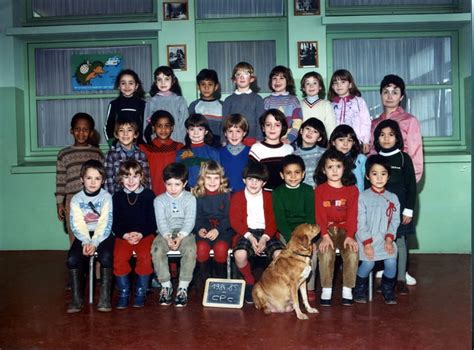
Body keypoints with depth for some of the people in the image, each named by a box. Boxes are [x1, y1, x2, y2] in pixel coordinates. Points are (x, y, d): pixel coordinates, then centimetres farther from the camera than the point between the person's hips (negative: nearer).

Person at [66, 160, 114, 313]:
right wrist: (86, 242, -20)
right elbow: (77, 224, -5)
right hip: (83, 236, 2)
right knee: (72, 259, -22)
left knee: (106, 257, -30)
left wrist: (95, 243, -21)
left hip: (103, 235, -2)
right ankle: (77, 298, -9)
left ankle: (105, 297, -19)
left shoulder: (106, 197, -3)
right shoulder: (76, 199, 3)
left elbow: (105, 224, -11)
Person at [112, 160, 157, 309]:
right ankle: (123, 293, -6)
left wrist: (141, 234, -14)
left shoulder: (149, 195, 4)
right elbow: (114, 223, 7)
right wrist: (125, 235, -12)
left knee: (145, 256, -29)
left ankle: (141, 292, -8)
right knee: (119, 257, -26)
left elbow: (153, 221, 2)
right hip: (123, 235, 2)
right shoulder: (117, 197, 9)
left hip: (145, 234, -1)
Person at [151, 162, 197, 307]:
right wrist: (168, 237, -23)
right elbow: (161, 222, -4)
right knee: (157, 249, -30)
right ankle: (166, 286, -14)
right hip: (165, 233, 1)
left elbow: (189, 221, -6)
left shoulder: (190, 198, 3)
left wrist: (180, 237, -22)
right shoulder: (159, 200, 6)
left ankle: (183, 288, -21)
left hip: (184, 232, -1)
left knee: (190, 249, -32)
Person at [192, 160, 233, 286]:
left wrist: (218, 230, -18)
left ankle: (220, 279, -4)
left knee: (221, 248, -31)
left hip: (223, 229, -1)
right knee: (202, 247, -30)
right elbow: (197, 217, 8)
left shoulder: (226, 194, 2)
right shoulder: (198, 195, 7)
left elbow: (228, 217, -2)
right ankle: (203, 278, -4)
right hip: (204, 229, 1)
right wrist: (199, 229, -13)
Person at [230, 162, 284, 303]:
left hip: (266, 233, 1)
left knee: (280, 254, -28)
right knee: (240, 254, -33)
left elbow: (273, 221, 3)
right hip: (246, 233, -1)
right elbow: (235, 221, -2)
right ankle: (249, 282, -2)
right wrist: (250, 237, -16)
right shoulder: (237, 197, 6)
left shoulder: (269, 197, 10)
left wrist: (265, 238, -15)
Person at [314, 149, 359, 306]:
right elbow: (320, 215, -6)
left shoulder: (352, 190, 7)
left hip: (345, 230, 1)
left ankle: (347, 290, -9)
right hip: (327, 230, -1)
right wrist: (325, 236, -20)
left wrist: (350, 236, -16)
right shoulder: (319, 190, 3)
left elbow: (352, 215, -2)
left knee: (352, 254, -25)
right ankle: (326, 290, -13)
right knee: (326, 254, -28)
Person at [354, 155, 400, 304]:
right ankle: (359, 289, 5)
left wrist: (389, 238, -10)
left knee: (391, 261, -18)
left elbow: (395, 221, 5)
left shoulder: (393, 198, 10)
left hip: (385, 239, 3)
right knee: (368, 262, -22)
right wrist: (367, 243, -14)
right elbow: (361, 223, -7)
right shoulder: (363, 197, -2)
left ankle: (388, 290, 9)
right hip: (366, 239, -3)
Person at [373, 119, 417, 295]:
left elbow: (411, 185, -1)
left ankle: (401, 279, 11)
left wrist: (409, 210, -6)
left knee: (400, 242, 2)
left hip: (399, 207, -2)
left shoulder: (404, 158, 1)